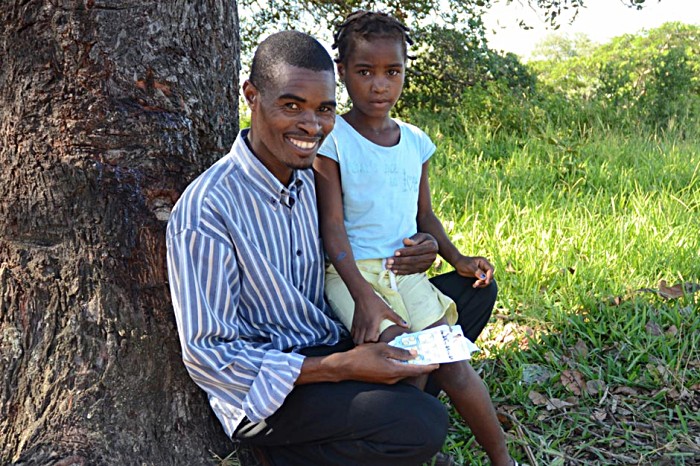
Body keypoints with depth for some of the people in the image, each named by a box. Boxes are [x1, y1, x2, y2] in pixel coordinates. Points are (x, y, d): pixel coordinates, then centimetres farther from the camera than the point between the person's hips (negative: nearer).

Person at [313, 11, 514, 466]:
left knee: (453, 365, -10)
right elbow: (332, 224, -11)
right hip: (353, 272, -4)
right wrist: (364, 295, -22)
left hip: (407, 270, 4)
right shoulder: (333, 139, -7)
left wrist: (457, 258, 1)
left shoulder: (415, 142, 10)